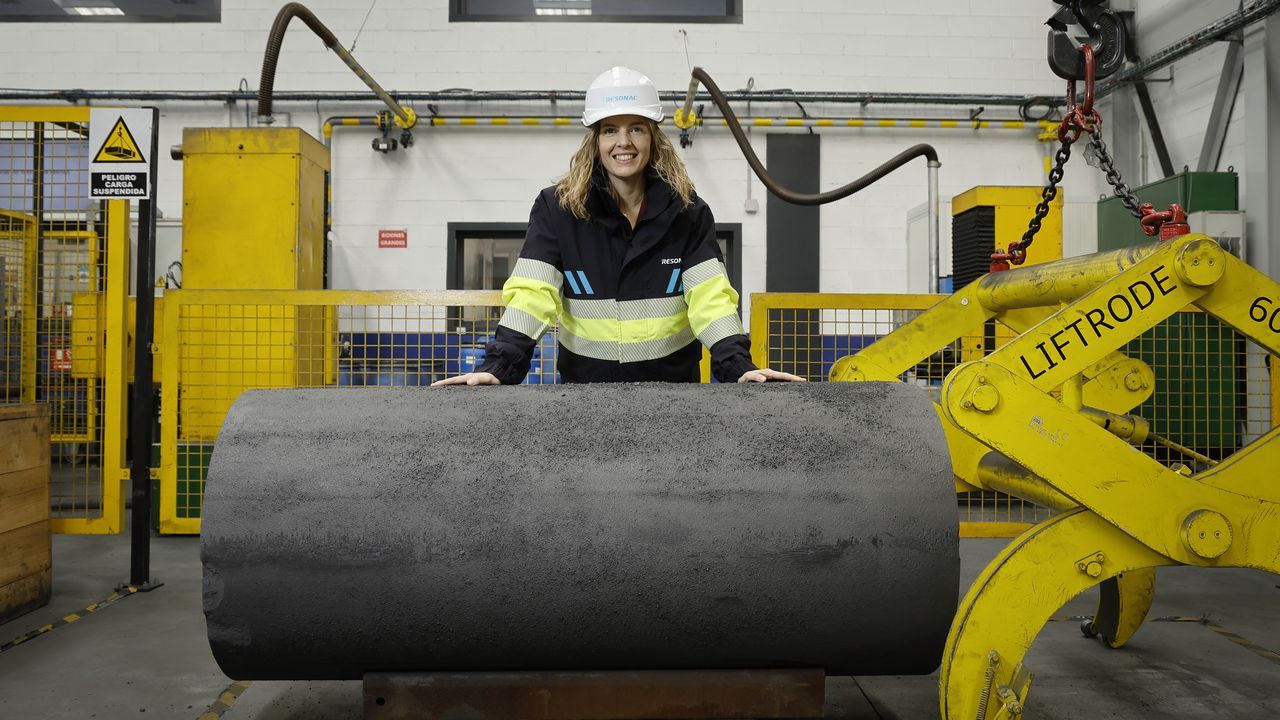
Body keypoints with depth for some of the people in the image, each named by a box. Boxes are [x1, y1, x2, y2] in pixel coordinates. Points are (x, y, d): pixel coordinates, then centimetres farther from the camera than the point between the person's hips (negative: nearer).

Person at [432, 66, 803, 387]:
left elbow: (710, 295, -13)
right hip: (585, 381, 0)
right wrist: (499, 365, -31)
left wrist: (738, 366, -28)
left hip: (671, 379, 1)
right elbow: (532, 293, -16)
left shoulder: (686, 211, -4)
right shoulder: (556, 207, -7)